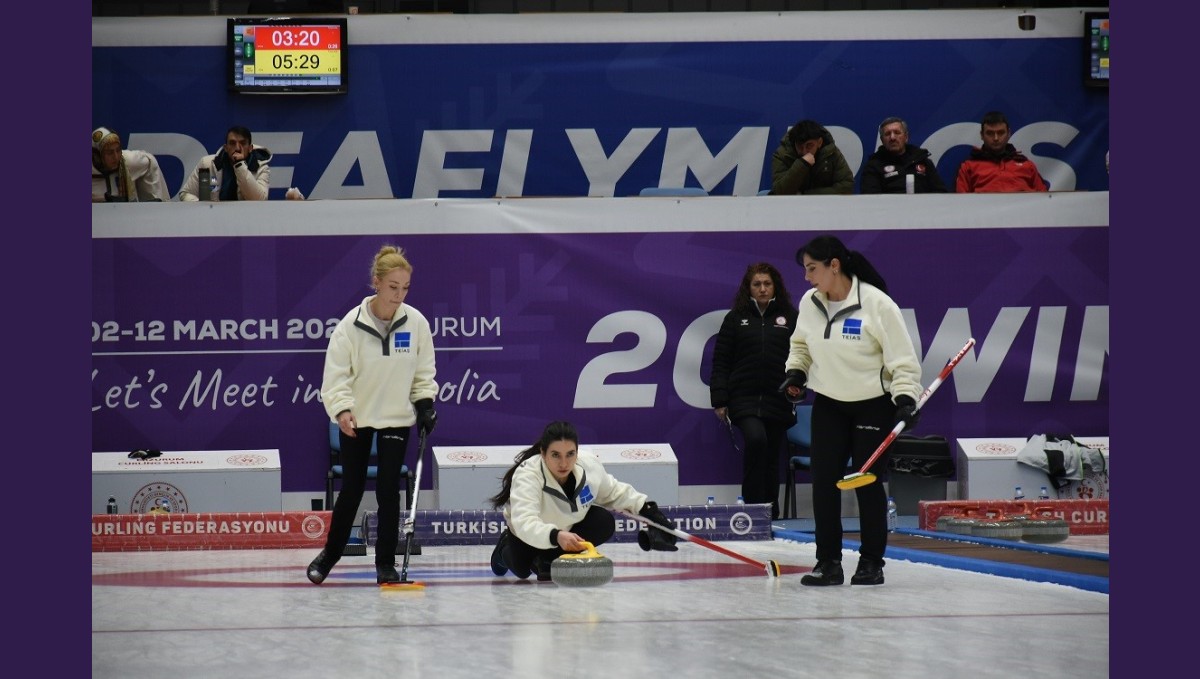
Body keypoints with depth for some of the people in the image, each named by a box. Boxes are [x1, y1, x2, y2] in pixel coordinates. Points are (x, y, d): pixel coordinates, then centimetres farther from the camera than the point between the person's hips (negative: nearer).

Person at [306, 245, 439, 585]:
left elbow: (424, 370, 4)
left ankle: (386, 563, 8)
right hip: (357, 418, -1)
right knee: (352, 488, 6)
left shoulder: (416, 322, -10)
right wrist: (341, 409, -26)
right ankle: (330, 553, 26)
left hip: (397, 417, 1)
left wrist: (425, 403, -6)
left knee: (388, 489, -2)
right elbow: (336, 374, -14)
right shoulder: (352, 324, -17)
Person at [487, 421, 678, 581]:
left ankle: (549, 558, -6)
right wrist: (556, 536, -73)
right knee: (521, 569, -27)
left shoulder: (589, 464, -27)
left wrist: (646, 507, -10)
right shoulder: (526, 475, -42)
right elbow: (524, 523, -56)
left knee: (605, 523, -21)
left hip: (570, 524, 3)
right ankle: (505, 548, 12)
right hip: (532, 535, -3)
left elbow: (613, 491, -3)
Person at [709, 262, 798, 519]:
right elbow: (721, 361, 5)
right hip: (744, 398, -2)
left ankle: (770, 514, 15)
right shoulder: (735, 318, 7)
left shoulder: (790, 318, 7)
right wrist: (719, 399, -1)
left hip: (778, 399, 2)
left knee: (772, 457, 6)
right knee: (755, 439, -25)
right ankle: (752, 505, -17)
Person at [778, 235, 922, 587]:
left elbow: (902, 358, -15)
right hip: (828, 404, 5)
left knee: (867, 481, -2)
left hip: (873, 405, -5)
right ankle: (828, 561, 4)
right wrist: (796, 372, 1)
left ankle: (871, 562, 9)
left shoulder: (876, 303, -19)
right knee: (823, 481, -2)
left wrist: (906, 397, -24)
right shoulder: (809, 303, -3)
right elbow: (801, 344, 17)